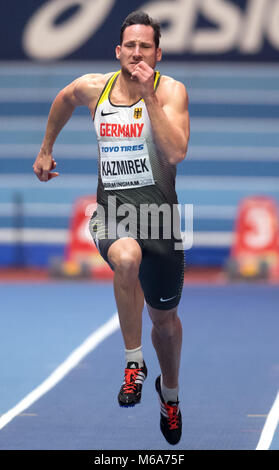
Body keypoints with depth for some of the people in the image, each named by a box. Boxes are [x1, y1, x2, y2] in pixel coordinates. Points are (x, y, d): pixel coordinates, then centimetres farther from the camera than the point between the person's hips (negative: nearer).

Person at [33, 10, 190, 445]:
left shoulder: (171, 90, -7)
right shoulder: (92, 87, 3)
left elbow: (176, 152, -22)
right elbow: (63, 100, 28)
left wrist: (149, 97, -24)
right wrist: (46, 149, 34)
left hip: (158, 206, 0)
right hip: (112, 205, 1)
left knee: (165, 315, 13)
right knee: (126, 257, -37)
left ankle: (170, 392, 43)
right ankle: (134, 361, -19)